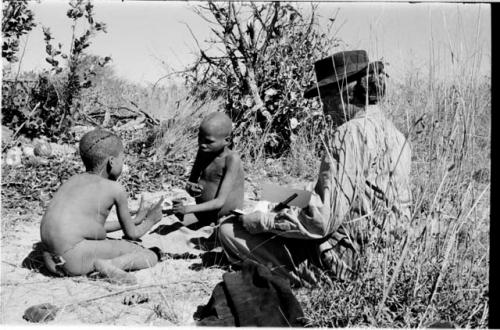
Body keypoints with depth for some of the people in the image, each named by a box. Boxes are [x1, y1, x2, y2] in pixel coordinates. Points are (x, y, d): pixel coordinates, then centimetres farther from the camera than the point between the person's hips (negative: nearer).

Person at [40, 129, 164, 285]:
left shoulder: (74, 180, 20)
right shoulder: (116, 189, 0)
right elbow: (131, 234, 12)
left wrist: (134, 220, 39)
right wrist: (150, 221, 33)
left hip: (52, 260, 8)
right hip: (75, 258, -8)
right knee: (152, 255, -1)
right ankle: (108, 265, -24)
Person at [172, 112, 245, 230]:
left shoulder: (232, 159, -20)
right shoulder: (203, 152, -1)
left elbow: (220, 202, -23)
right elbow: (191, 181, 10)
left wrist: (188, 208, -28)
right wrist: (190, 188, -14)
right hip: (204, 221, 6)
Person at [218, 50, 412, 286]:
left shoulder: (347, 135, -18)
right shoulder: (397, 136, 9)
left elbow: (322, 221, -24)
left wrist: (261, 220, -10)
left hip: (342, 263, -10)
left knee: (230, 230, -5)